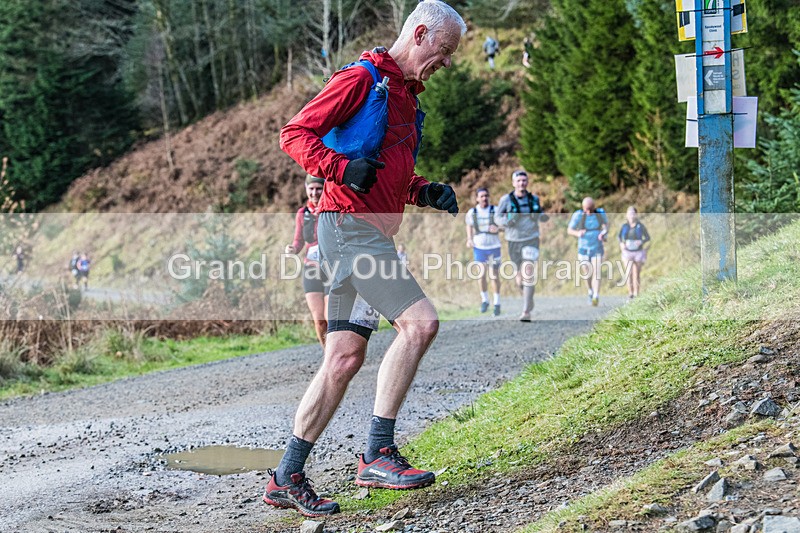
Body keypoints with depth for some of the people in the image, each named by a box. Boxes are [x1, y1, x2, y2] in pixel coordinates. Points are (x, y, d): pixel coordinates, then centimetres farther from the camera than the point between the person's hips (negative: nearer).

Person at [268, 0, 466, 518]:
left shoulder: (406, 97, 24)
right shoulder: (362, 78, -5)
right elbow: (295, 133, -9)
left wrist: (426, 191, 14)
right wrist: (343, 168, -22)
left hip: (373, 233, 10)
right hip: (349, 224, -10)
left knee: (345, 357, 5)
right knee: (420, 322, -19)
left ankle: (288, 478, 8)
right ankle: (378, 453, -16)